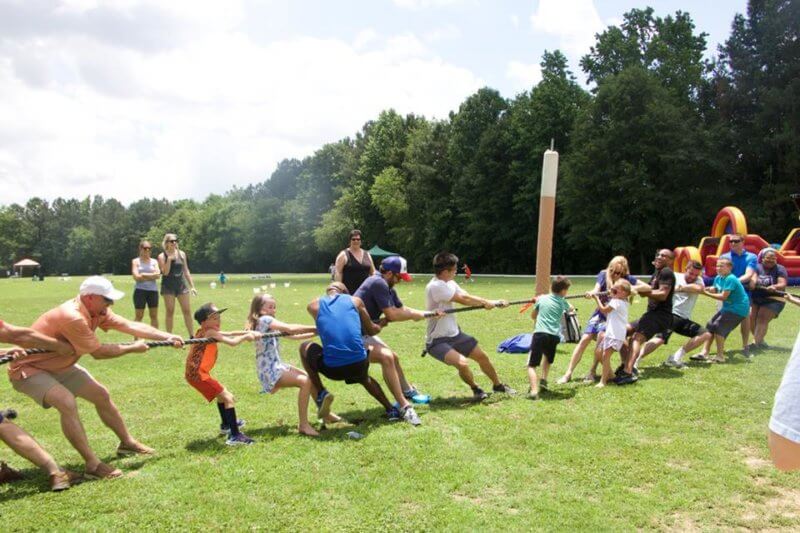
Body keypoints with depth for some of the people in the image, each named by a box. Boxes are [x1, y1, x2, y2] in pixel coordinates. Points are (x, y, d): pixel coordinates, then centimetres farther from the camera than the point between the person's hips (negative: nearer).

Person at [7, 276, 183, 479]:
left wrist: (167, 337, -10)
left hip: (59, 366, 9)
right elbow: (98, 352, -25)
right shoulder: (72, 317, -34)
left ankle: (127, 443, 24)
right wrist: (132, 348, -12)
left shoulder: (97, 311, -6)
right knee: (67, 403, -29)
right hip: (28, 369, -9)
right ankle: (93, 465, -24)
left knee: (101, 395, 8)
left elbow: (131, 326, -4)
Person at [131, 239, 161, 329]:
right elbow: (136, 276, -9)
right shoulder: (135, 261, 3)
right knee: (139, 316, 0)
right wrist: (151, 276, -4)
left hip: (153, 290, 3)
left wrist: (143, 275, -9)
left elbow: (158, 274, -4)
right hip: (140, 290, -3)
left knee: (154, 316, 6)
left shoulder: (154, 261, 11)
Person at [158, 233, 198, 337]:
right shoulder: (162, 256, -2)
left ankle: (192, 336, 5)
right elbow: (165, 272, -13)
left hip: (181, 284, 3)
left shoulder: (181, 254, 9)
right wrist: (169, 259, -20)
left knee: (187, 311, 1)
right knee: (170, 311, 0)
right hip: (168, 286, -3)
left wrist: (192, 286, 9)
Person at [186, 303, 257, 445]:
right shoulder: (210, 332, -16)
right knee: (229, 398, -11)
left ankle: (226, 425, 47)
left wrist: (249, 332, 9)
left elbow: (229, 334, 17)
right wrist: (246, 336, -6)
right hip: (198, 374, -10)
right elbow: (232, 342, -23)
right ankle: (234, 436, -16)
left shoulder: (203, 332, 12)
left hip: (194, 373, 10)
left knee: (222, 393, 30)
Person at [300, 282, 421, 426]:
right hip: (358, 365, 2)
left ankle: (321, 394, 17)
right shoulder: (355, 300, 15)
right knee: (362, 376, 40)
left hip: (332, 368, -2)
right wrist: (380, 326, 47)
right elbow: (371, 330, 24)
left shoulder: (314, 305, 14)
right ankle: (391, 410, 36)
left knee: (305, 347, 27)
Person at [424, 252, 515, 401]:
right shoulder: (435, 286, -26)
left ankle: (498, 385, 40)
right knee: (462, 363, -28)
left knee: (482, 356, 16)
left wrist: (493, 303, -12)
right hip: (437, 341, -9)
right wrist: (486, 302, -7)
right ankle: (475, 389, 2)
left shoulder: (449, 283, 3)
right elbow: (463, 299, -21)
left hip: (454, 334, 9)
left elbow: (467, 297, -2)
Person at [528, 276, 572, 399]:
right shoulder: (563, 302, 13)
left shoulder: (541, 299, 12)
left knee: (532, 365, -4)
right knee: (548, 358, 34)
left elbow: (533, 316, 26)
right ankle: (543, 379, 21)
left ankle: (534, 390, -24)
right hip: (554, 336, 2)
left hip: (539, 334, -2)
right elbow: (570, 308, 39)